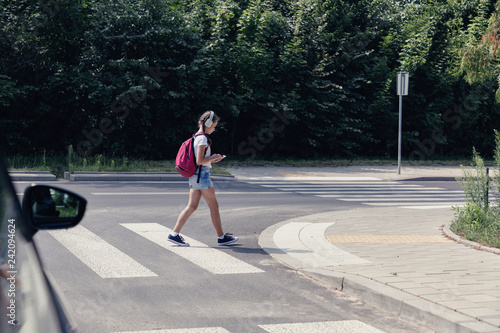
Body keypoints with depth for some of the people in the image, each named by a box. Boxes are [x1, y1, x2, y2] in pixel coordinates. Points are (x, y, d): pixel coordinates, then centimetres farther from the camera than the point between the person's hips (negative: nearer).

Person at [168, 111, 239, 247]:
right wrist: (213, 158, -7)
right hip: (202, 175, -9)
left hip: (194, 176, 9)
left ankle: (174, 234, 3)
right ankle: (221, 237, 7)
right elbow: (200, 161, -21)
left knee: (192, 206, 7)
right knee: (214, 206, 0)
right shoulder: (203, 138, -15)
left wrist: (212, 159, 13)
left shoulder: (195, 137, 15)